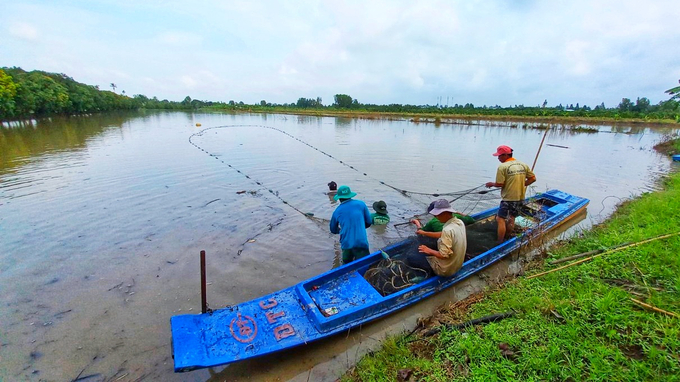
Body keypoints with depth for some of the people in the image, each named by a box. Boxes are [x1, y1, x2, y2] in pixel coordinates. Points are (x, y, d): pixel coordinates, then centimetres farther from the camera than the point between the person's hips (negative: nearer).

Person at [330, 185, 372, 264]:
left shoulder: (337, 211, 10)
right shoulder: (361, 204, 6)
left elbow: (333, 230, 25)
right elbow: (368, 223, 13)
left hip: (346, 244, 2)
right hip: (361, 243, -2)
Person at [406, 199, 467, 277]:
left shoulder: (447, 230, -31)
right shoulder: (460, 222, -5)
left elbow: (444, 255, -31)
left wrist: (429, 250, -13)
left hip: (445, 269, -9)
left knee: (410, 258, -3)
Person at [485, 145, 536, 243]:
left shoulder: (502, 167, -15)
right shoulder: (523, 165, 6)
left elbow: (500, 184, -17)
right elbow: (533, 178, 8)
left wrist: (491, 184, 1)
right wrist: (522, 185, 13)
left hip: (508, 198, -8)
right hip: (520, 197, 8)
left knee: (501, 220, 0)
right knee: (511, 219, 20)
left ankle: (500, 243, 2)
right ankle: (507, 239, 33)